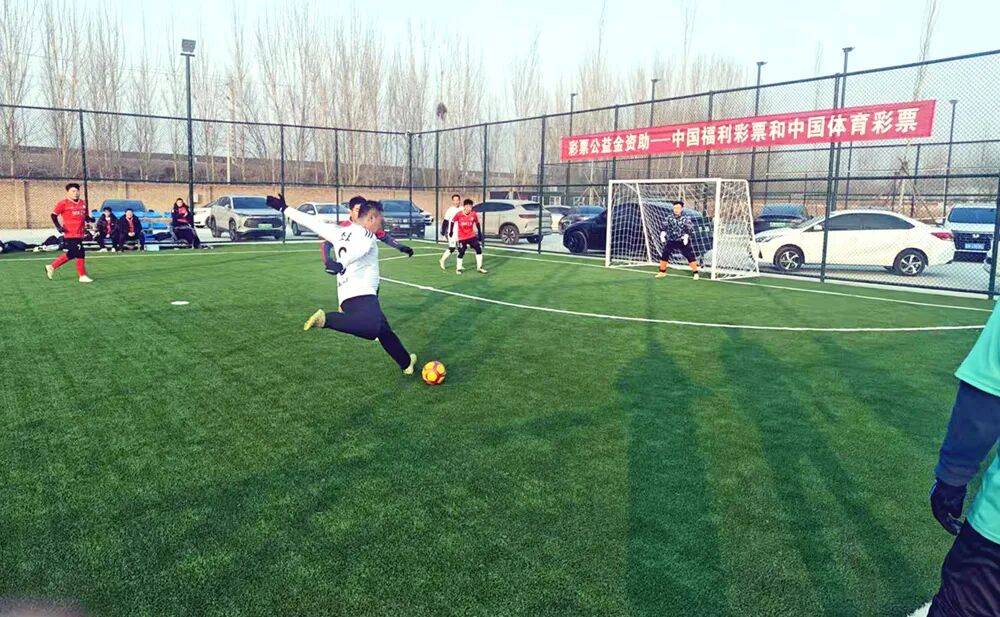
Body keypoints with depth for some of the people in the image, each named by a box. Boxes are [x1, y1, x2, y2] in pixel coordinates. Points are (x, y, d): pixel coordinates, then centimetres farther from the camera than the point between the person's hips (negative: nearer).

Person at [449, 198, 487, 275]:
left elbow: (477, 224, 8)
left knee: (479, 250, -5)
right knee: (461, 253, -1)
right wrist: (451, 231, 9)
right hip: (462, 238, -3)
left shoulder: (474, 215, -6)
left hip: (472, 236, 3)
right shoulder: (459, 215, -13)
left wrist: (480, 234, 9)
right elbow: (452, 222, 3)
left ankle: (479, 267, 7)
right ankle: (458, 269, 18)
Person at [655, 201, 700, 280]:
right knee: (664, 255, 4)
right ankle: (662, 272, 20)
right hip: (671, 241, 3)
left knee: (690, 256, -8)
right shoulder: (669, 217, 1)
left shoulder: (686, 218, -8)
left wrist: (686, 236, -30)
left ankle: (696, 273, 2)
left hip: (683, 241, -3)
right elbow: (663, 226, 0)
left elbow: (690, 229, -15)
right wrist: (662, 233, -17)